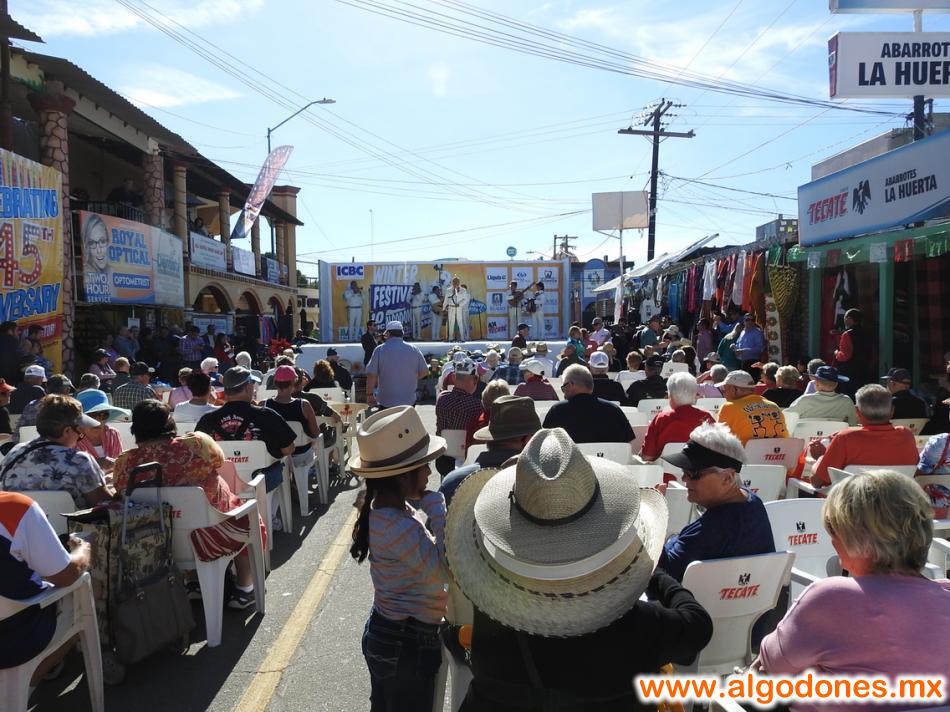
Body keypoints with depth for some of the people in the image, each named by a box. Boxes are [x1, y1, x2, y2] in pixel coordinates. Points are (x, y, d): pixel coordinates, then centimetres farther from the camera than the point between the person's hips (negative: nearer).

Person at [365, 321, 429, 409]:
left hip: (386, 402, -2)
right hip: (409, 401, 3)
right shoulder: (414, 350, 1)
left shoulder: (380, 350, -7)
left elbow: (371, 374, -9)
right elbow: (424, 371, 4)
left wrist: (369, 395, 2)